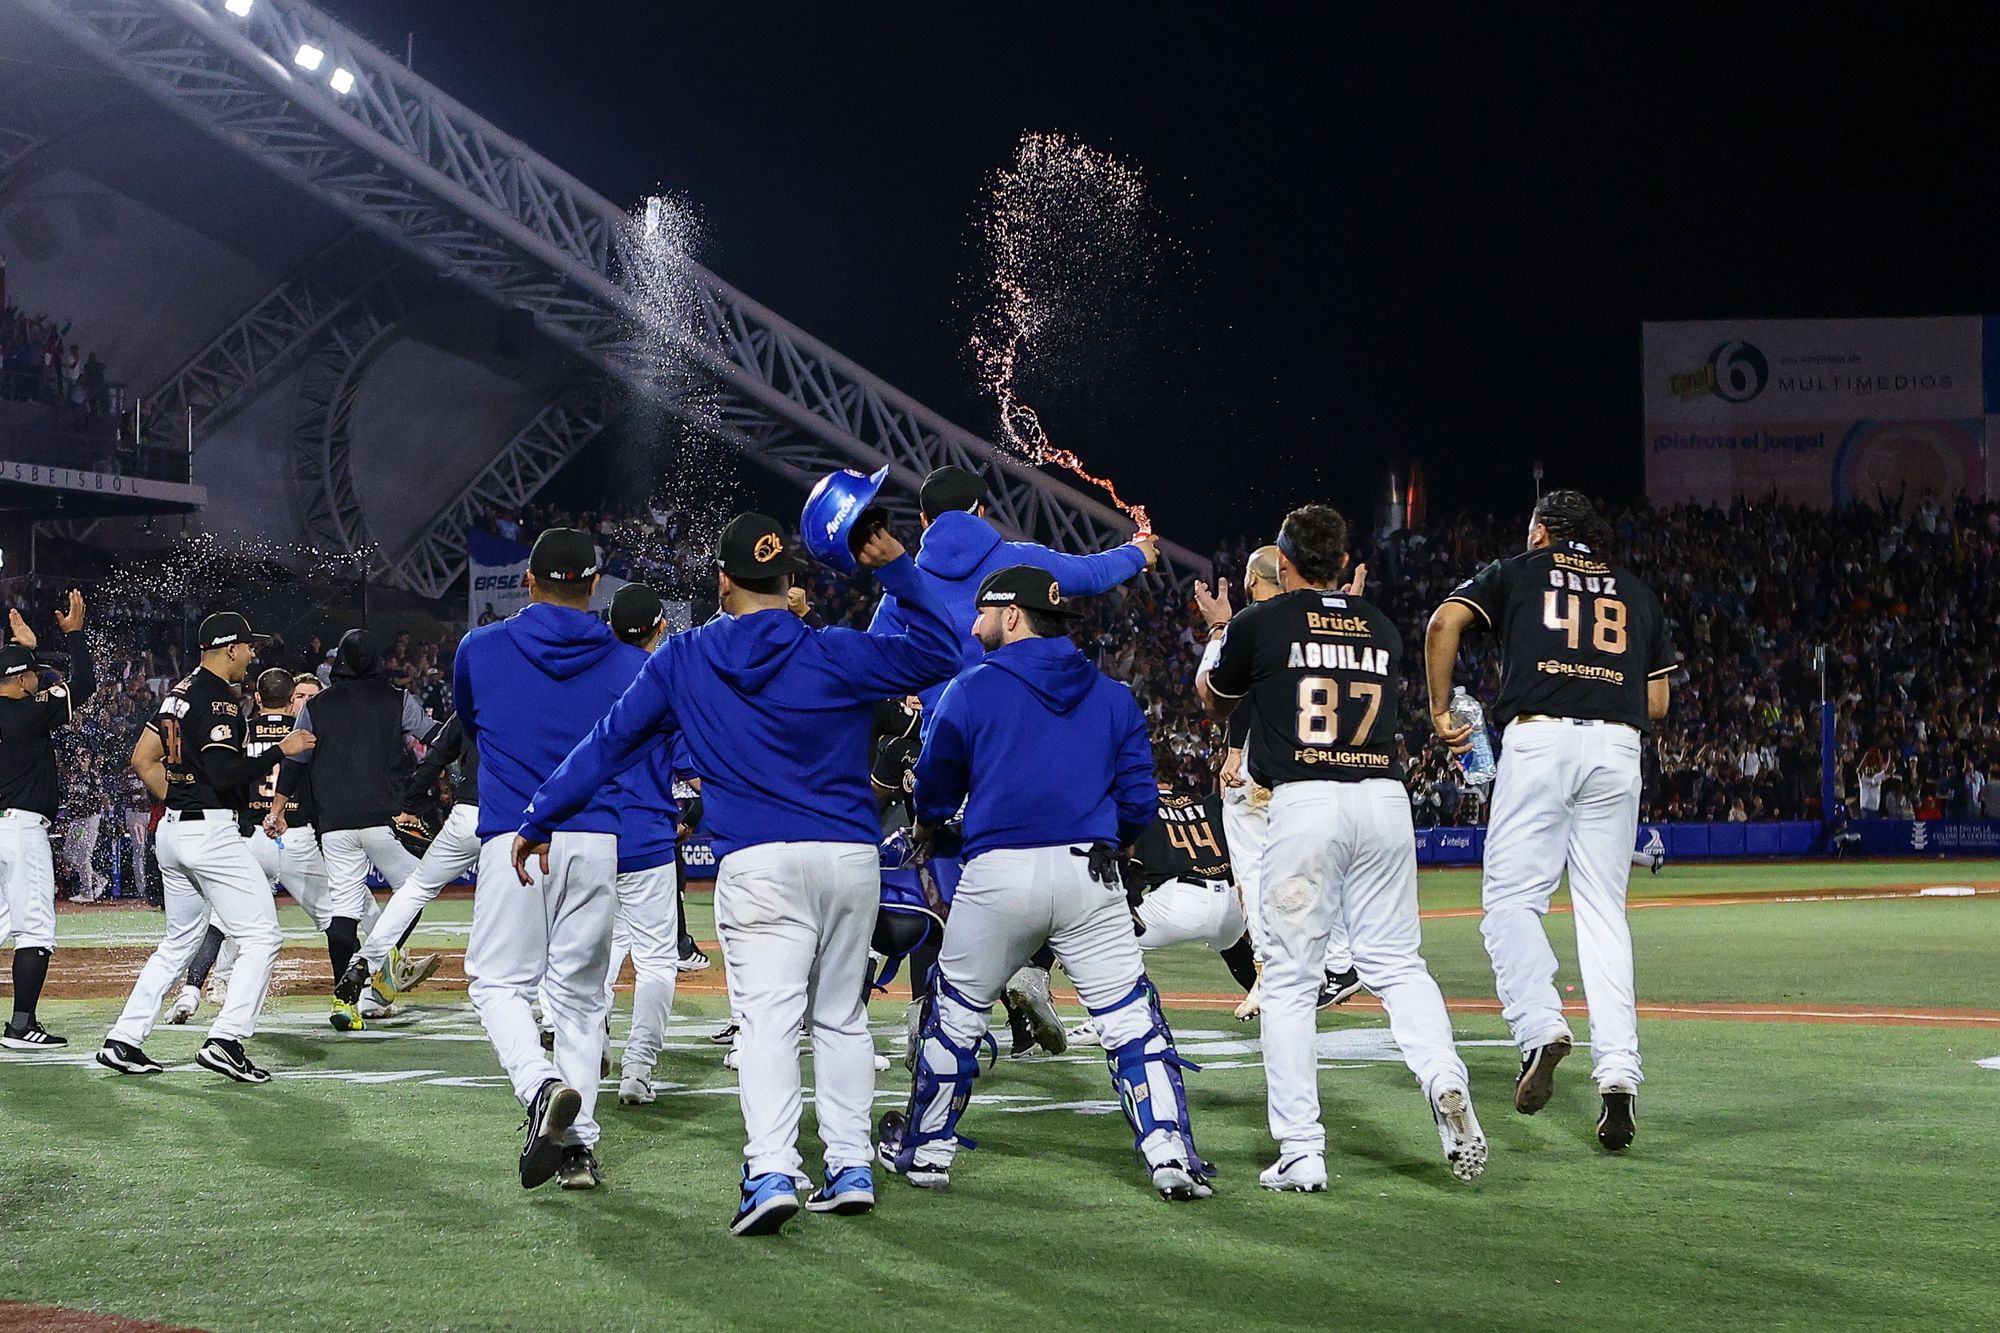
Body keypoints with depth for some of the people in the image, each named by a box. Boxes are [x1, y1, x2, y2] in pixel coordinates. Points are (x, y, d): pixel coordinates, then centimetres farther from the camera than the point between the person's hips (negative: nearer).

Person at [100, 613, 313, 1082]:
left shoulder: (179, 693, 14)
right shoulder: (219, 701, -15)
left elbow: (142, 758, 17)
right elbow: (225, 774, -24)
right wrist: (281, 750, -16)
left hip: (173, 829, 10)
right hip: (211, 830, -10)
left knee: (180, 941, 18)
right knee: (261, 936, -5)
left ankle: (123, 1042, 14)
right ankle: (226, 1041, -14)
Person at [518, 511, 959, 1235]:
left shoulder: (682, 660, 4)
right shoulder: (837, 655, 1)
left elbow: (610, 742, 9)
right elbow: (941, 652, 10)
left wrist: (539, 820, 17)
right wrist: (896, 567, 9)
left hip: (756, 863, -2)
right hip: (851, 856, 2)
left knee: (767, 1017, -8)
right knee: (842, 1015, 14)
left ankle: (771, 1174, -23)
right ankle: (851, 1168, 13)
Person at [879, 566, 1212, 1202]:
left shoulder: (971, 690, 1)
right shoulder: (1113, 696, 10)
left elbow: (935, 790, 11)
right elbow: (1138, 799, 9)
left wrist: (925, 828, 34)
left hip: (997, 873, -2)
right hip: (1089, 875, 2)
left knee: (957, 1010, 15)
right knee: (1130, 1015, 4)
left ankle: (925, 1147, 24)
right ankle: (1170, 1153, -6)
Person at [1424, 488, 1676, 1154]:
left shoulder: (1516, 572, 17)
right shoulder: (1638, 594, 26)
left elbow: (1444, 622, 0)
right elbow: (1658, 703, 20)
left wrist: (1440, 710, 7)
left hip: (1537, 740, -3)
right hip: (1618, 749, 3)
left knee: (1511, 897, 1)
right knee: (1603, 911, 4)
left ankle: (1540, 1028, -22)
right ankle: (1618, 1072, -8)